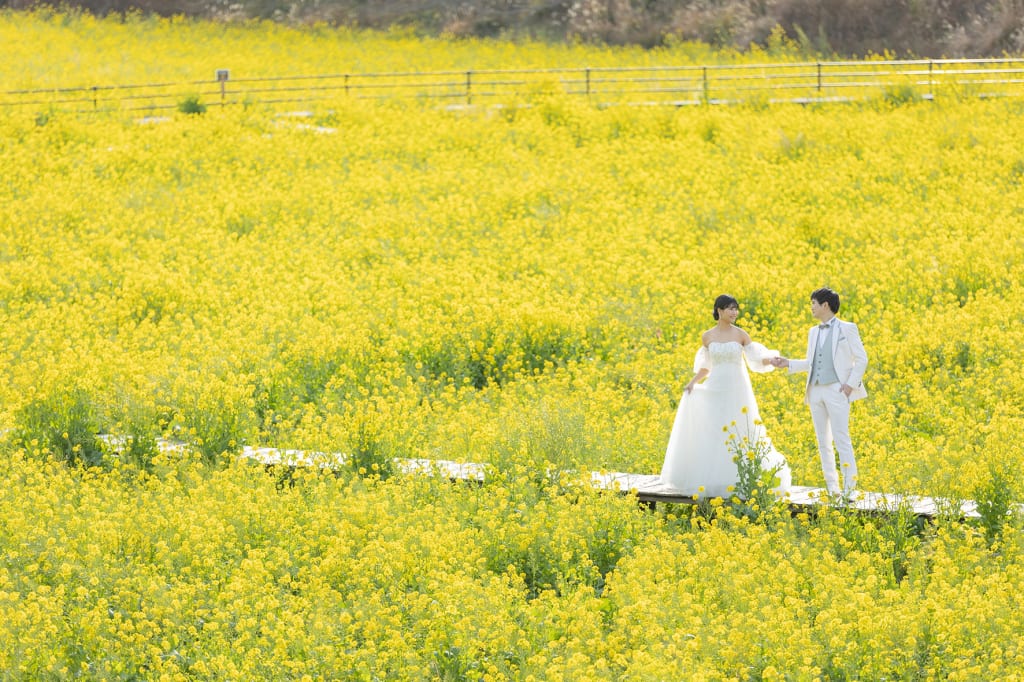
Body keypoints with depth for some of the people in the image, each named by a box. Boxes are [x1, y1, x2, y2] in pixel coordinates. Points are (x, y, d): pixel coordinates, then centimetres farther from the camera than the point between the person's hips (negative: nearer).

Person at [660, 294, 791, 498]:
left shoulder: (741, 335, 0)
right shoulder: (707, 337, 5)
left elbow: (756, 361, -2)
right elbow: (705, 366, 14)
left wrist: (771, 360, -21)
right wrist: (693, 382, 0)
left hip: (737, 391, -2)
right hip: (714, 391, 2)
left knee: (740, 438, -3)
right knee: (711, 437, 0)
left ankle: (738, 482, 6)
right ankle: (711, 482, 8)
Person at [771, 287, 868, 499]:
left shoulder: (847, 329, 0)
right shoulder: (813, 332, 17)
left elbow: (861, 359, -1)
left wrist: (851, 384, -10)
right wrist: (788, 364, 12)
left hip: (837, 389, -7)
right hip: (816, 390, 7)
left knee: (841, 439, -13)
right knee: (823, 442, 5)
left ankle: (850, 487, -15)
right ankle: (832, 486, 8)